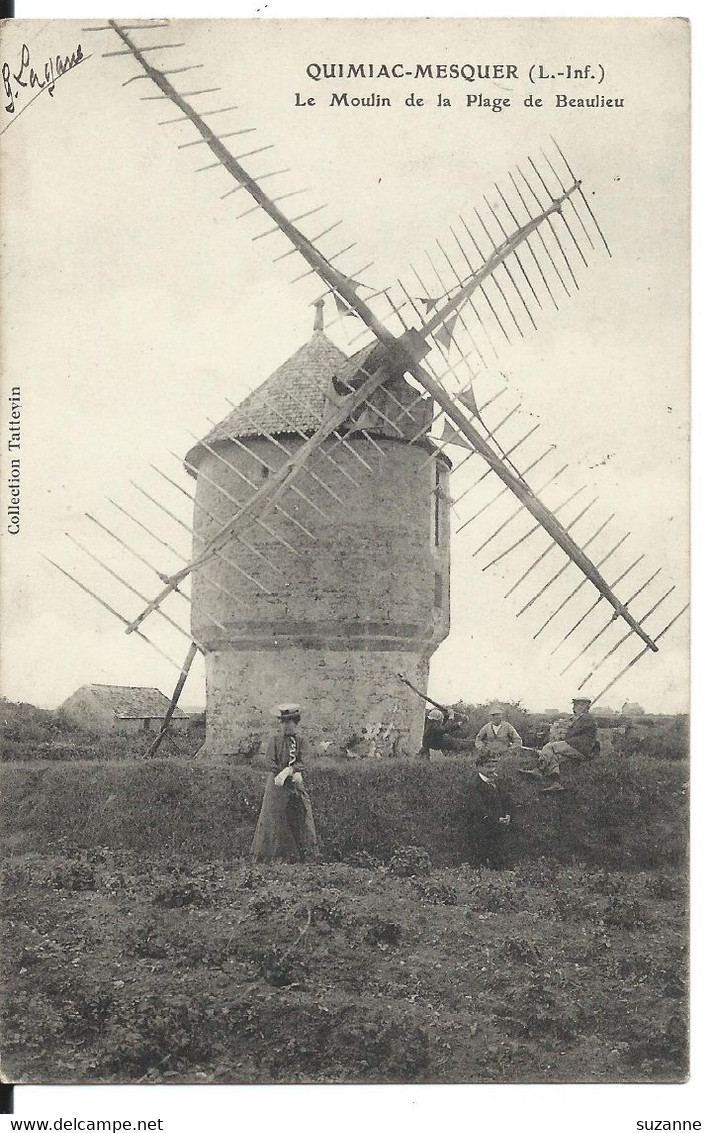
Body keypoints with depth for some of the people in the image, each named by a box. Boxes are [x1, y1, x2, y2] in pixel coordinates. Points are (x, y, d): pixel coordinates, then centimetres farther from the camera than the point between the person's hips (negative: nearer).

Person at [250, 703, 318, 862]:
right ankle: (275, 855, 7)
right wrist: (294, 774, -15)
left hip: (295, 784, 4)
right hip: (277, 784, -4)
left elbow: (300, 763, 0)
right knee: (276, 820, -2)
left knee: (301, 818, 2)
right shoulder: (274, 739, -4)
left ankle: (298, 855, 10)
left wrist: (287, 771, -19)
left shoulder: (299, 739, 6)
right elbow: (270, 763, -11)